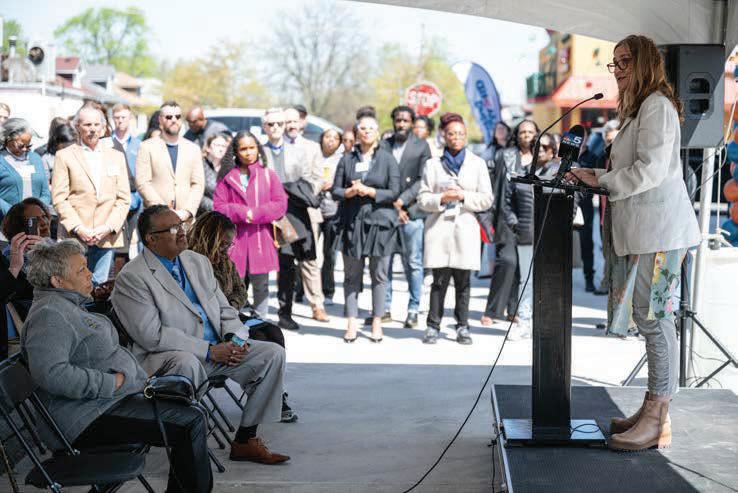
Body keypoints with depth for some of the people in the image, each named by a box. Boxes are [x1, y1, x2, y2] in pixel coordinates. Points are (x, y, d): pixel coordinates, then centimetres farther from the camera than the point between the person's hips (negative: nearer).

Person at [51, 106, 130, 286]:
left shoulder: (117, 156, 14)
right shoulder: (64, 156, 6)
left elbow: (124, 199, 9)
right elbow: (59, 199, -1)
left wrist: (109, 227, -5)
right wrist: (77, 228, -11)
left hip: (106, 236, 2)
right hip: (75, 237, -2)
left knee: (100, 285, 2)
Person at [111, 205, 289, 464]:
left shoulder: (199, 261, 14)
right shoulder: (132, 277, -10)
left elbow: (224, 309, 18)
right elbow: (152, 335, -18)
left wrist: (233, 338, -5)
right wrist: (209, 351, -21)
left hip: (218, 348, 7)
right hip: (164, 355, -7)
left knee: (273, 354, -8)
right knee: (186, 363, -40)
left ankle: (245, 440, -1)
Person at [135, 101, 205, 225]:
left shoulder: (193, 149, 15)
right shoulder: (147, 147, 6)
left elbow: (198, 184, 9)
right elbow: (142, 183, -2)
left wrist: (187, 211, -6)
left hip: (186, 219, 2)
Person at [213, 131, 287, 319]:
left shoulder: (268, 175, 8)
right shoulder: (227, 177, 7)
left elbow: (280, 205, 0)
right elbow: (218, 206, 1)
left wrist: (255, 214, -10)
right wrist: (242, 213, -13)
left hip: (261, 239, 1)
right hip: (235, 240, -1)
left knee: (261, 286, 5)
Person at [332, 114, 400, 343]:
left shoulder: (388, 159, 5)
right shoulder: (347, 159, 11)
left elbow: (395, 192, -1)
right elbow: (335, 190, 9)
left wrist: (370, 191, -13)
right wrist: (350, 192, -11)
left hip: (380, 222, -2)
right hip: (352, 222, 2)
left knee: (379, 275, 1)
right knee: (352, 275, 3)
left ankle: (377, 323, 8)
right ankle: (351, 323, 6)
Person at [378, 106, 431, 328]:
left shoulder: (421, 146, 5)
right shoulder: (383, 146, 9)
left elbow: (423, 181, -1)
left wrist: (402, 201, -10)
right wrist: (392, 205, -5)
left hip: (411, 212, -2)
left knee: (413, 263, 0)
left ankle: (413, 310, 7)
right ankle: (385, 308, 10)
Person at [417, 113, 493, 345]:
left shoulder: (477, 164, 11)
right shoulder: (433, 164, 10)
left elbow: (487, 199, 7)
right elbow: (423, 198, 7)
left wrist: (463, 196, -7)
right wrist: (441, 198, -11)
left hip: (465, 227, 1)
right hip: (439, 227, 0)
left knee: (463, 281, 0)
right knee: (439, 280, -4)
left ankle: (462, 327, 8)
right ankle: (433, 326, 3)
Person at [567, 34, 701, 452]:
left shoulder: (657, 105, -9)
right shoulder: (637, 108, 24)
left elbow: (651, 168, -18)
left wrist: (601, 179, -10)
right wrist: (594, 176, 12)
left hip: (659, 229, -10)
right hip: (642, 229, 10)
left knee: (654, 317, -10)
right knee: (651, 317, 10)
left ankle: (658, 422, -7)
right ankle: (652, 411, 15)